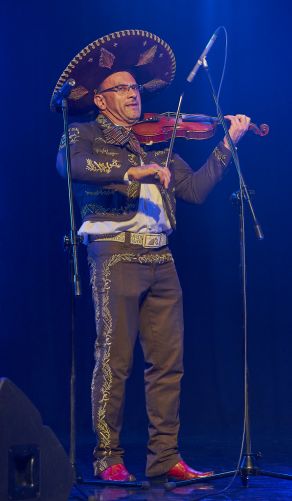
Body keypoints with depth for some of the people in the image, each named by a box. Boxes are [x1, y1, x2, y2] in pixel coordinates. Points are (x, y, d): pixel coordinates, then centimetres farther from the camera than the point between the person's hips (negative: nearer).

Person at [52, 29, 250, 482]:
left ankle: (165, 457, 7)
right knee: (115, 360, -6)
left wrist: (227, 144, 8)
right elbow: (69, 164, -18)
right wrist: (131, 171, -26)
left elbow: (195, 189, 14)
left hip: (160, 258, 5)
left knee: (168, 360, 2)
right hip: (115, 254, -5)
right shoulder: (86, 135, 6)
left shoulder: (156, 144, 21)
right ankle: (108, 458, -1)